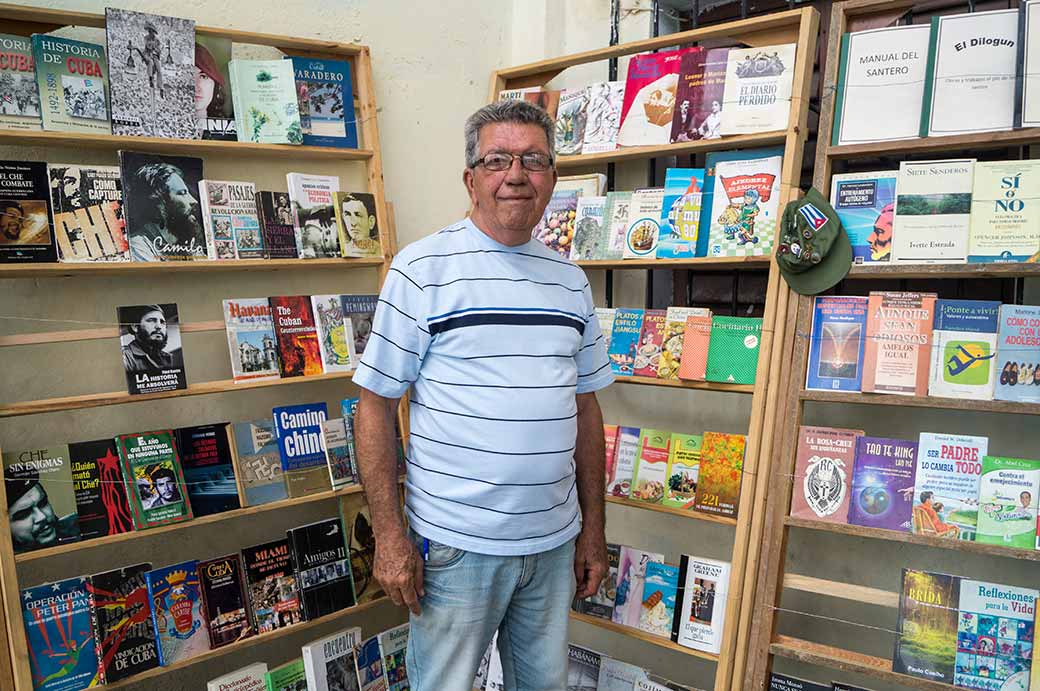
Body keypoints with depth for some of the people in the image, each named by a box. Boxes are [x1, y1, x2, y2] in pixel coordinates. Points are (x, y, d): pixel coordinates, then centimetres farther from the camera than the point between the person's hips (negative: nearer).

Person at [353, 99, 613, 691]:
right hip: (455, 545, -4)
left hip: (555, 542, 5)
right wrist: (390, 535, -11)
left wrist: (594, 526, 11)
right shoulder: (424, 268, -9)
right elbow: (376, 404, -8)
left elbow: (585, 406, 11)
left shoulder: (571, 280, 7)